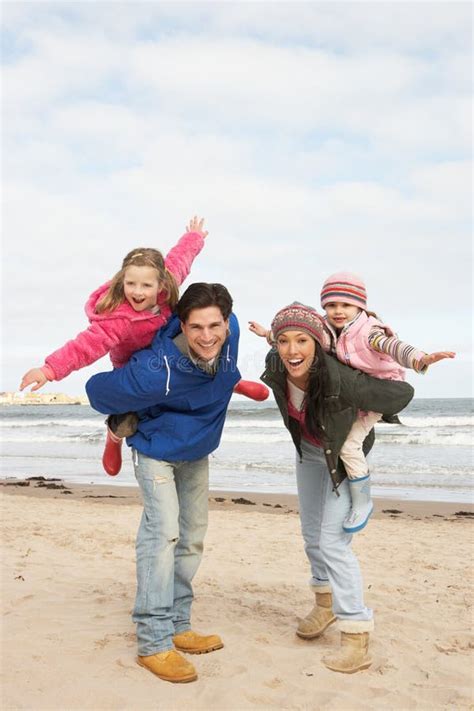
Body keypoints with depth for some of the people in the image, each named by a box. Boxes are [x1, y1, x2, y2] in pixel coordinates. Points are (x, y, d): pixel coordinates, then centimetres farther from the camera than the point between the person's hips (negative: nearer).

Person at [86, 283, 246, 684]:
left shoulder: (231, 331, -23)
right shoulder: (158, 372, -39)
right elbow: (98, 391, -24)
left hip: (197, 451, 7)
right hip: (157, 450, -7)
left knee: (192, 538, 11)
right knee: (163, 531, -18)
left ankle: (178, 627, 24)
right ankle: (153, 643, -11)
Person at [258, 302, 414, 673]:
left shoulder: (339, 380, -41)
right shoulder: (275, 369, -24)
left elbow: (403, 393, -34)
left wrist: (363, 417, -17)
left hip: (346, 455, -6)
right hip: (309, 451, 6)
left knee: (332, 541, -13)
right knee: (311, 534, 18)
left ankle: (358, 639, -3)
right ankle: (327, 603, 43)